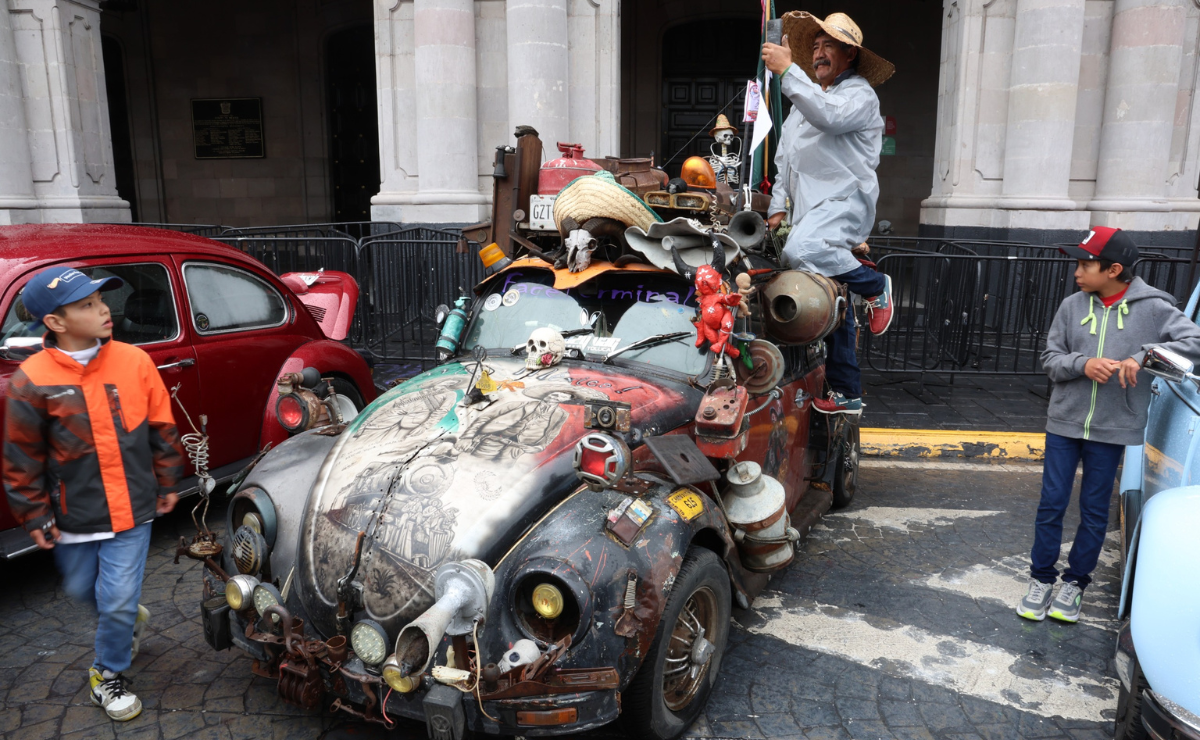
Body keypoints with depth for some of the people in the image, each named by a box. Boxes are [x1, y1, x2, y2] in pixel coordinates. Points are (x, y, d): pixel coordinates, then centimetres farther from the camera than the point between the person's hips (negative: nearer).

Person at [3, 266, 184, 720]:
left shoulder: (134, 362, -10)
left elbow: (161, 429, 1)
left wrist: (167, 483, 8)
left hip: (131, 509, -1)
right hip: (73, 515, 1)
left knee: (118, 598, 0)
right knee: (81, 591, 20)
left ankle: (107, 676, 25)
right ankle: (130, 619, 51)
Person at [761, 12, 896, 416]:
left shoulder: (860, 94, -1)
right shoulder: (805, 97, 26)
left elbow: (830, 117, -24)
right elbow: (785, 158, 28)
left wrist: (787, 70, -23)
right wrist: (778, 206, 18)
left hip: (845, 201, -8)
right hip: (809, 209, 8)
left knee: (800, 252, -37)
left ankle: (875, 285, -11)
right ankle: (846, 393, 15)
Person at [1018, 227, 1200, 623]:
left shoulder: (1152, 308, -6)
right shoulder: (1073, 306, 0)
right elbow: (1051, 358, 2)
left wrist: (1144, 354, -23)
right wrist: (1082, 364, -17)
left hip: (1113, 428, -1)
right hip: (1064, 423, 2)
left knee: (1094, 512, 10)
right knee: (1051, 505, 6)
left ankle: (1075, 583, 26)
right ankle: (1041, 580, 21)